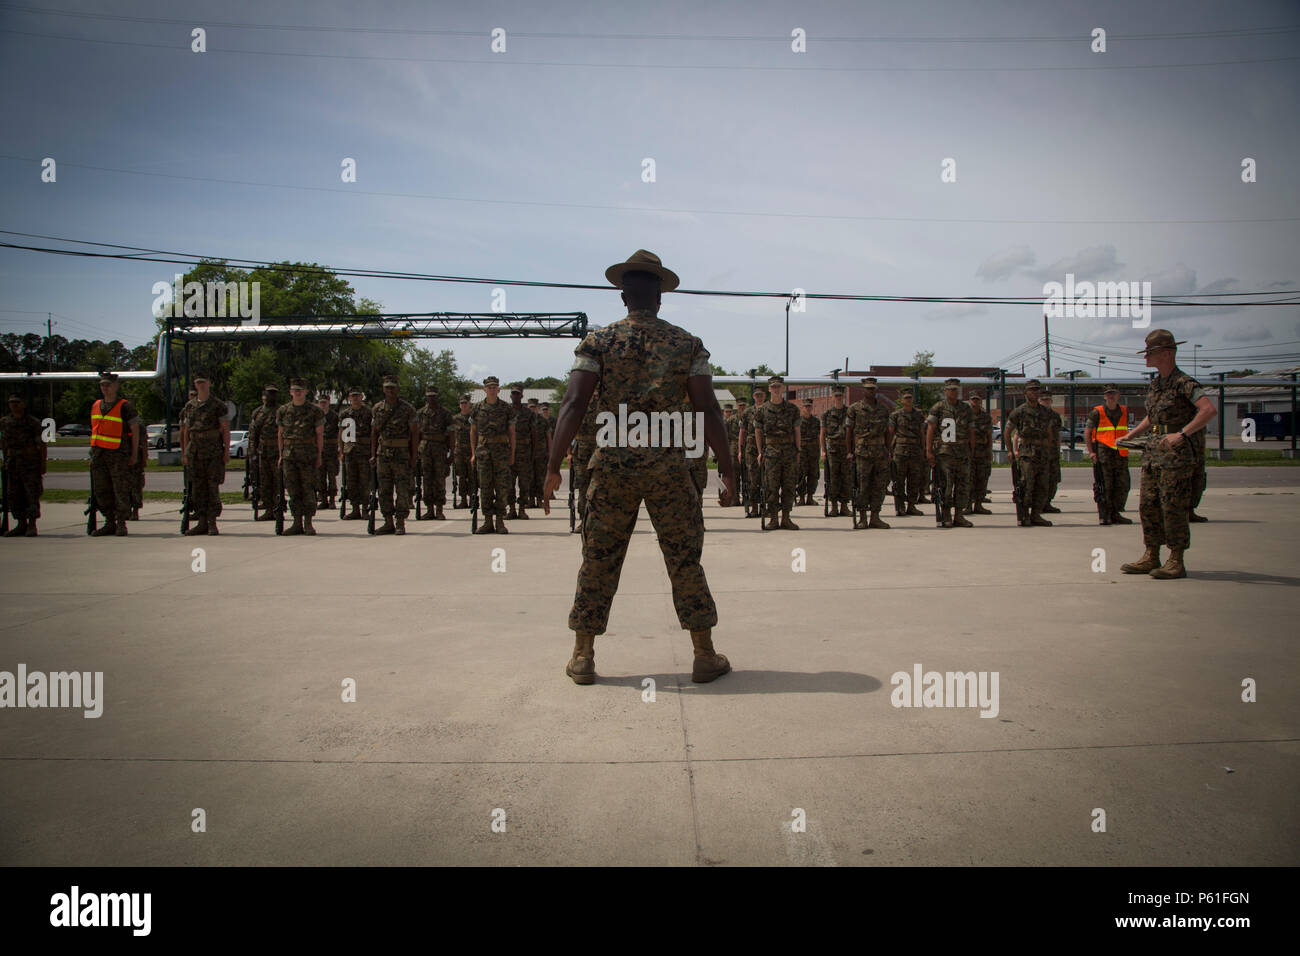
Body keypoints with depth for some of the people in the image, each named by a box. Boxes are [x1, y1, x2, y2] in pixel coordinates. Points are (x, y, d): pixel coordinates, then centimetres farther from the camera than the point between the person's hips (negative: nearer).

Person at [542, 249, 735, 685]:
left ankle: (583, 656, 16)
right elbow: (708, 409, -2)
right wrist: (726, 468, 3)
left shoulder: (599, 341, 2)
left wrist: (553, 467, -9)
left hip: (613, 464, 0)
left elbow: (574, 403, -9)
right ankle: (706, 656, 13)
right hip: (668, 465, 0)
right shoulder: (686, 343, 3)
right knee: (685, 560, 8)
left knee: (599, 560, 9)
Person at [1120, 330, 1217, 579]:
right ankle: (1151, 558, 17)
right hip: (1153, 451, 8)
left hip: (1177, 454, -8)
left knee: (1173, 507, -6)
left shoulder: (1184, 383, -12)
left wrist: (1182, 433, -30)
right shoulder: (1154, 385, 15)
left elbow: (1209, 410, -26)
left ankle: (1176, 562, 1)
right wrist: (1130, 435, 21)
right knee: (1148, 505, 9)